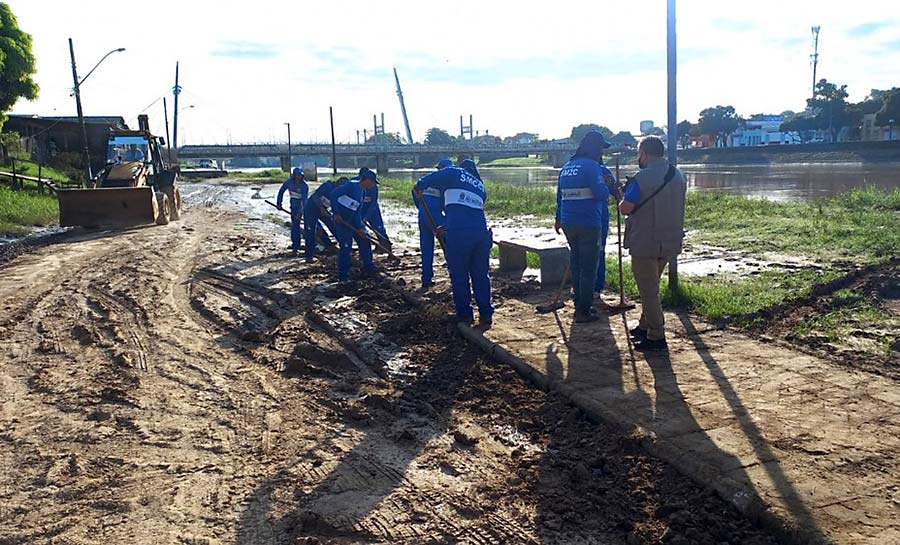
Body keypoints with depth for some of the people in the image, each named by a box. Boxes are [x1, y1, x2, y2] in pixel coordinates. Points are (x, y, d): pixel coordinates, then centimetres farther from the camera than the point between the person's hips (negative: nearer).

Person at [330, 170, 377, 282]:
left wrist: (359, 228, -2)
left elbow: (358, 211, 8)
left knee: (364, 240, 11)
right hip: (340, 219, -9)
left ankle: (368, 268, 23)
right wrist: (336, 213, -23)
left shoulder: (363, 192, 10)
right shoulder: (351, 185, -16)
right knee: (345, 246, -8)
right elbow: (333, 195, -21)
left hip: (353, 219, 9)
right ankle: (343, 275, 2)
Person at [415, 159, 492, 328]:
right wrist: (446, 227, 38)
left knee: (459, 276, 9)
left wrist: (420, 187, 17)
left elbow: (429, 179, -4)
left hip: (458, 233, -4)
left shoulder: (455, 173, 11)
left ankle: (464, 315, 15)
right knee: (481, 275, 13)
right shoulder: (480, 186, 27)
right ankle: (486, 315, 13)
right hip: (481, 232, 4)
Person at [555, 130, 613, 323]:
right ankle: (583, 312, 2)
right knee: (589, 268, -1)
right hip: (589, 225, -8)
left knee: (576, 265, 17)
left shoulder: (566, 166, 14)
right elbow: (602, 194, -20)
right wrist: (605, 184, 1)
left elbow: (560, 195, 21)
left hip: (568, 223, 8)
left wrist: (559, 219, 31)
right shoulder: (592, 166, -11)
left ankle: (581, 305, 26)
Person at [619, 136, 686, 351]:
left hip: (645, 243, -8)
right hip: (670, 242, 8)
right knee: (651, 287, 21)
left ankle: (656, 337, 5)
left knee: (648, 291, 1)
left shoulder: (643, 178, -18)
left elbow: (625, 208, -20)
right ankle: (645, 327, 30)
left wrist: (624, 199, 3)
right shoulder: (678, 175, 8)